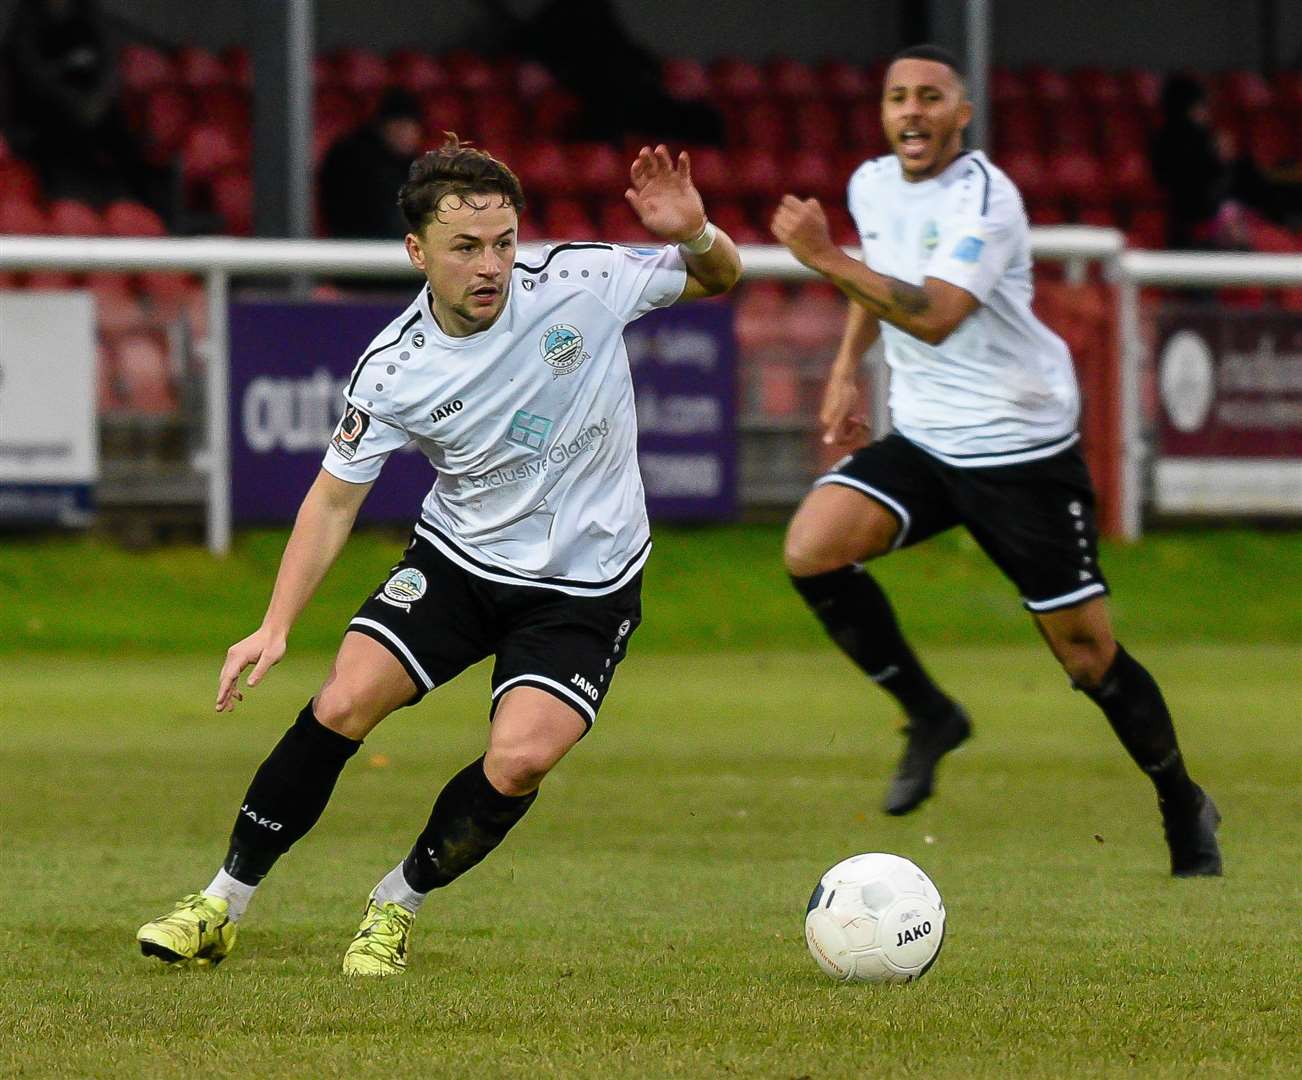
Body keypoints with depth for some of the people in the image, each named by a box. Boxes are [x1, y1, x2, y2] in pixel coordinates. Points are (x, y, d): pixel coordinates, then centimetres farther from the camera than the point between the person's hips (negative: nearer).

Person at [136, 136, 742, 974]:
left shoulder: (582, 284, -16)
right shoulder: (393, 370, -14)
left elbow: (719, 279, -3)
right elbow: (335, 498, -3)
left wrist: (693, 234, -28)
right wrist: (276, 627, -12)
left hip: (585, 586, -1)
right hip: (459, 559, 1)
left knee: (520, 759, -22)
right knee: (343, 704, -17)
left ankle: (396, 908, 5)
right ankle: (222, 906, 1)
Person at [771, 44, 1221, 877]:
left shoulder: (985, 200, -19)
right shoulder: (872, 185, 4)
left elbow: (933, 315, -33)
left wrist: (826, 258, -34)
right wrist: (847, 369, 16)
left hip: (1022, 447, -6)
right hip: (921, 440, 6)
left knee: (1088, 654, -2)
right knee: (813, 549, -19)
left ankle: (1185, 810, 21)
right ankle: (929, 716, 0)